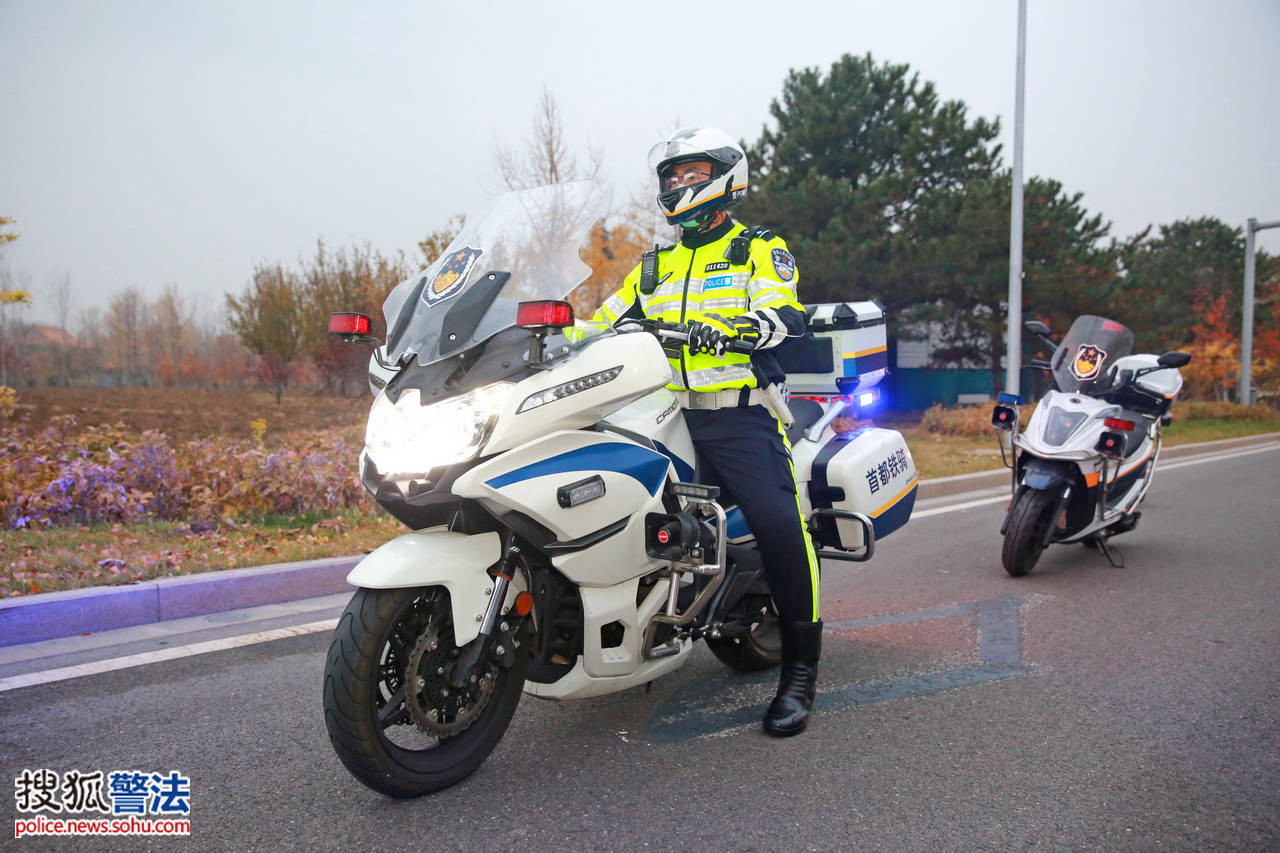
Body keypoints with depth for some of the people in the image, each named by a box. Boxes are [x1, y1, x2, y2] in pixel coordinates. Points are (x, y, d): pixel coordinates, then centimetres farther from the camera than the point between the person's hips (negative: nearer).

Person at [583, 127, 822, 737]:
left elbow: (785, 314, -12)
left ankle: (799, 669, -9)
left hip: (739, 416, -5)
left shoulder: (759, 249, 7)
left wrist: (727, 329, -32)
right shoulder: (654, 267, 24)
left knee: (778, 524, -22)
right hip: (671, 417, 6)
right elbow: (604, 322, 22)